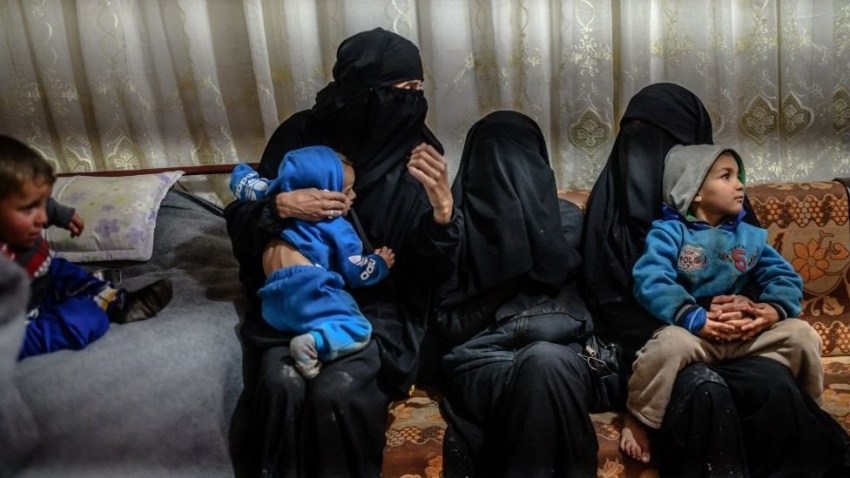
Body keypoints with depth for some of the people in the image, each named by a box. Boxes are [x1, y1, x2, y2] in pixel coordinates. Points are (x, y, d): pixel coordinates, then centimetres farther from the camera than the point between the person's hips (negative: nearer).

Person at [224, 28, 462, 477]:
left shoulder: (417, 150, -6)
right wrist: (280, 206, -19)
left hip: (379, 307, -1)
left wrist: (442, 205, -27)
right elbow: (240, 222, 1)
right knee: (281, 383, -26)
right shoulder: (301, 134, -4)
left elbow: (437, 269, -9)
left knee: (337, 392, -26)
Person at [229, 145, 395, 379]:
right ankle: (313, 343, -30)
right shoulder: (338, 229, 7)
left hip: (274, 301, 6)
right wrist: (380, 264, 28)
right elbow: (355, 272, 9)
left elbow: (242, 180, 33)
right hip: (307, 288, -6)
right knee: (359, 330, -7)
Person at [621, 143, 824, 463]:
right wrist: (693, 319, -30)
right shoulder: (669, 233, -4)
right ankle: (637, 420, -15)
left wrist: (775, 310, -15)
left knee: (802, 334, -10)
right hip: (692, 331, -5)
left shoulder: (750, 235, 14)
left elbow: (785, 278, 8)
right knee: (670, 343, -38)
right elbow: (650, 282, -19)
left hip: (747, 332, 6)